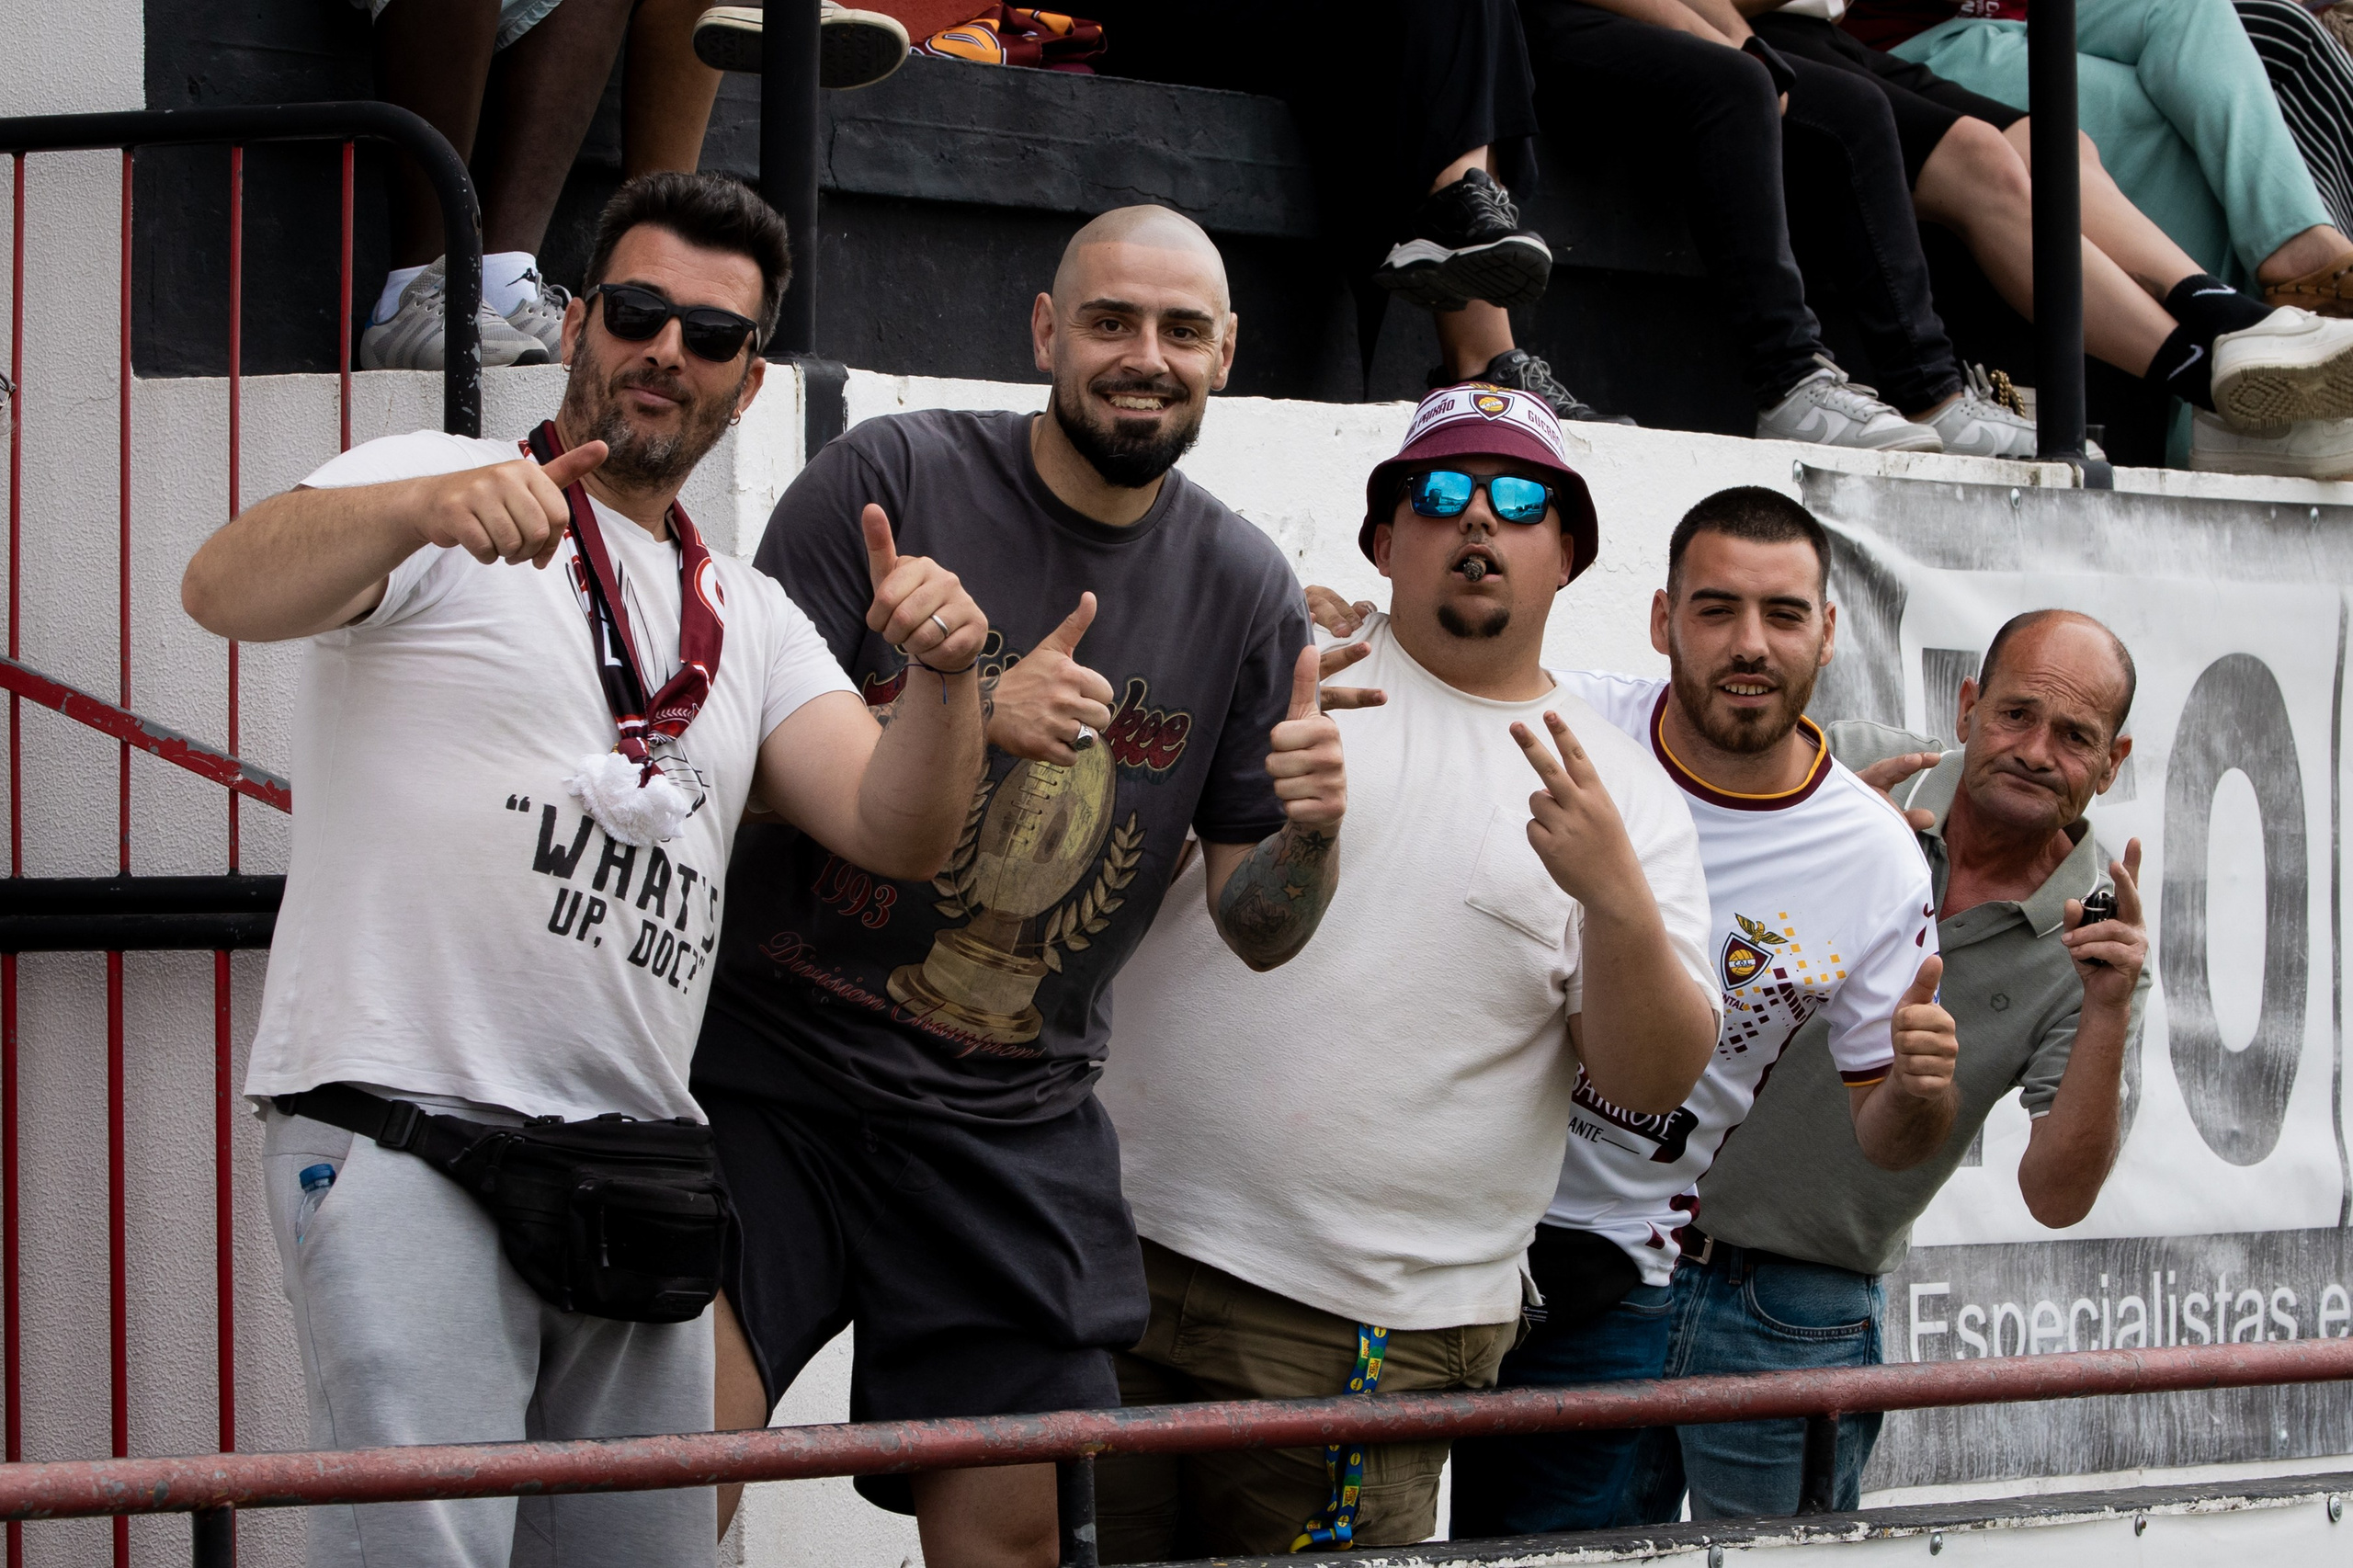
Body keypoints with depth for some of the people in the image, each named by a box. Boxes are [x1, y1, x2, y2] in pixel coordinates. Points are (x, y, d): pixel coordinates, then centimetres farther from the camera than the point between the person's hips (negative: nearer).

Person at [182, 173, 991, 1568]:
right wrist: (425, 507, -35)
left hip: (634, 1178, 6)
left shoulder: (751, 622, 21)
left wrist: (946, 677, -13)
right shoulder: (435, 492, 4)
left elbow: (899, 834, 9)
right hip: (405, 1135, -6)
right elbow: (226, 592, -15)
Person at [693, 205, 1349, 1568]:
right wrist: (974, 717, -22)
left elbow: (1258, 931, 8)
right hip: (775, 1072, -3)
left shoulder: (1242, 587, 5)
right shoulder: (891, 481, -5)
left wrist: (1311, 837, -16)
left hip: (1017, 1130, 3)